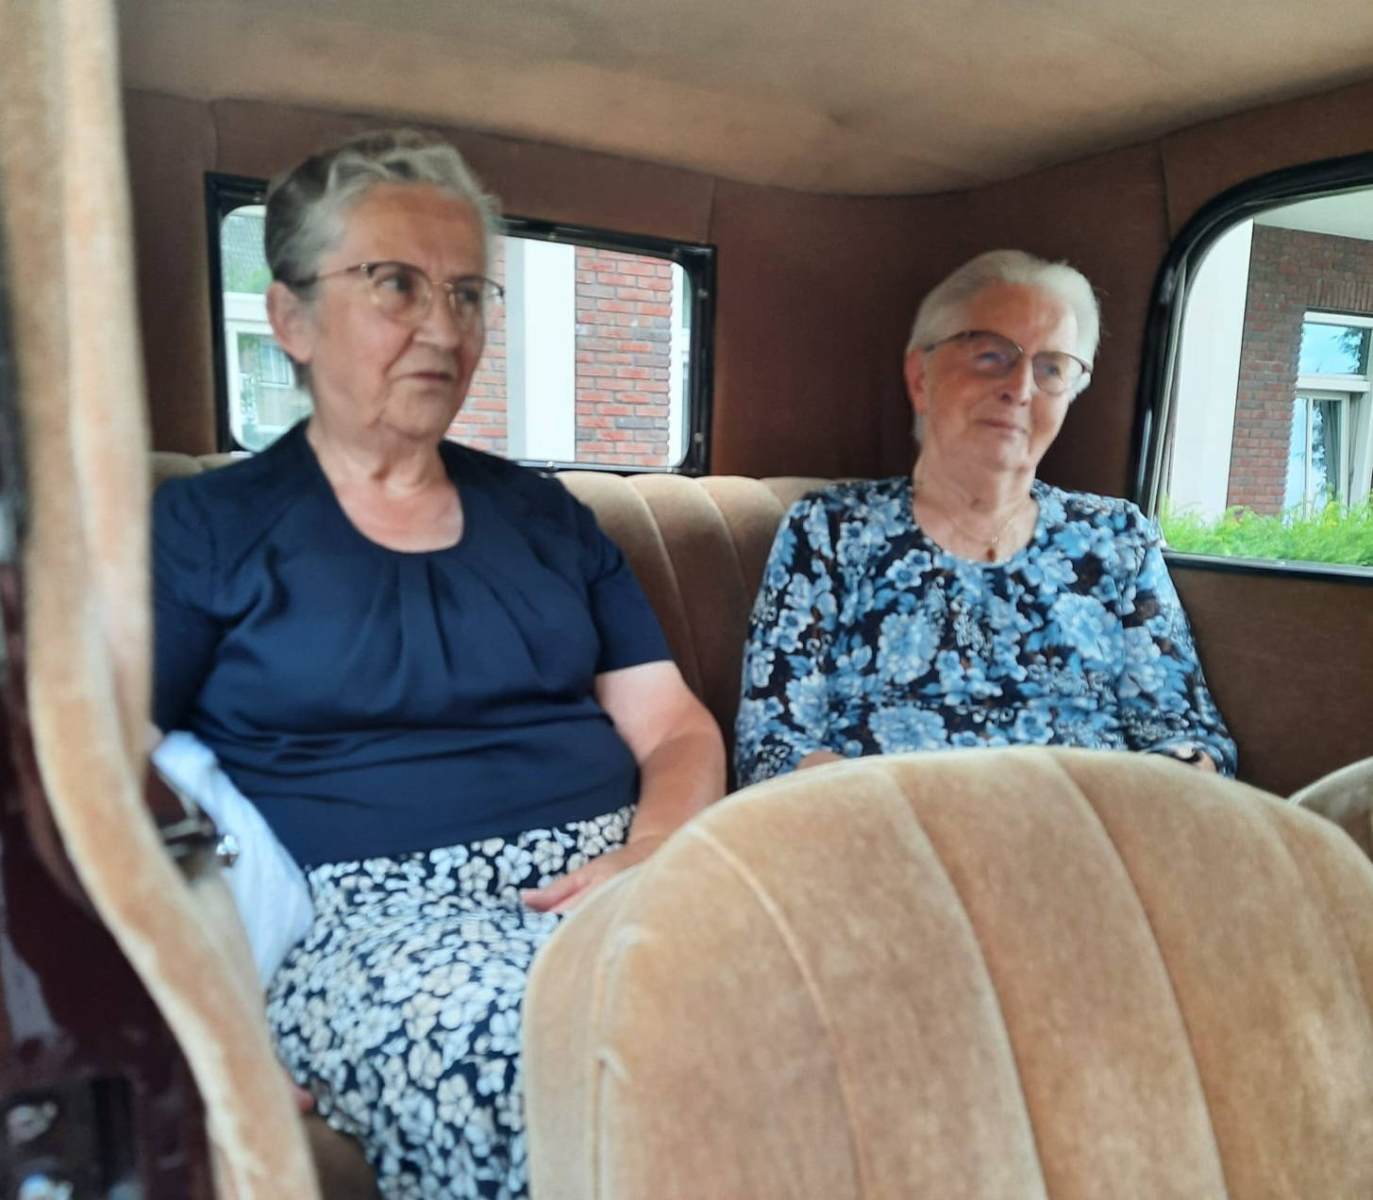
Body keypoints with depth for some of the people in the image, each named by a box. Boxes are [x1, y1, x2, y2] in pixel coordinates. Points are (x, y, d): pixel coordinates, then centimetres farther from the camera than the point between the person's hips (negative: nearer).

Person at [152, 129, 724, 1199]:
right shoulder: (202, 528, 8)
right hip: (366, 907, -2)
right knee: (514, 1049, -36)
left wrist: (656, 851, -11)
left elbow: (675, 729, 11)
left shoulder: (544, 514, 16)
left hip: (601, 872, 4)